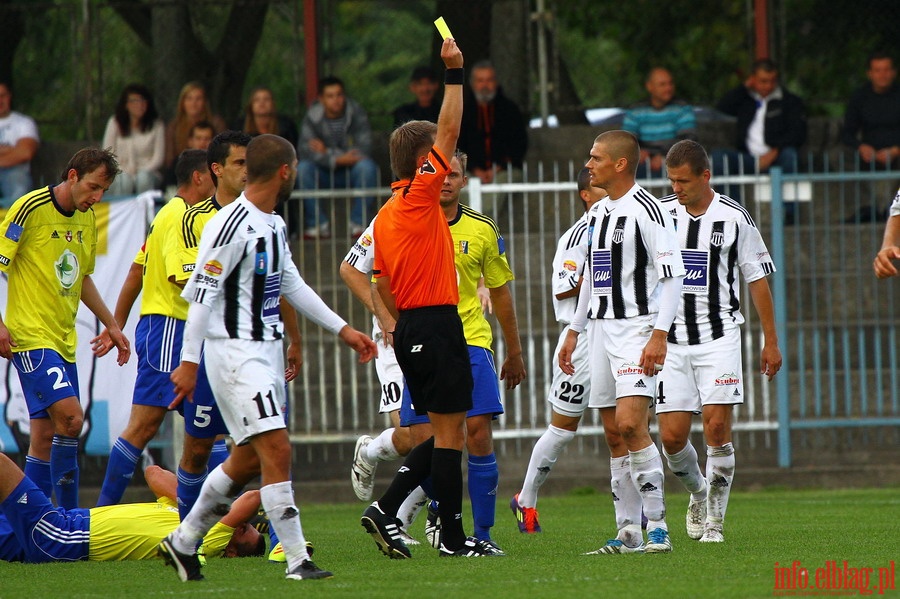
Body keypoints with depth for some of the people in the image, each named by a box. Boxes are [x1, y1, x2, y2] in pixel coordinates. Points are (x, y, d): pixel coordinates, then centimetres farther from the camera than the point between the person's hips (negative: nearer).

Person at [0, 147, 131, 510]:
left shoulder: (86, 218, 13)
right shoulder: (30, 209, -11)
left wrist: (111, 324, 25)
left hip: (64, 341, 8)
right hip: (30, 337, -8)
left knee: (46, 435, 6)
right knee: (69, 415, -20)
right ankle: (69, 514, -12)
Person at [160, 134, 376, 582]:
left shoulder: (274, 225, 13)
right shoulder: (231, 225, -17)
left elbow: (292, 285, 23)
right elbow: (202, 293, -18)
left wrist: (343, 330, 22)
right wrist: (189, 362, -19)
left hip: (266, 351, 10)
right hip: (235, 354, -10)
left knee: (248, 459, 13)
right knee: (277, 450, -14)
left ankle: (183, 542, 27)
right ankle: (297, 561, -13)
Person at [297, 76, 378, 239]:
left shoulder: (357, 114, -8)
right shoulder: (313, 117, -6)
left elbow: (364, 149, -18)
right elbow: (305, 151, -20)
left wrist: (328, 152, -20)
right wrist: (338, 159, -31)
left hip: (352, 174, -1)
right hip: (326, 175, 1)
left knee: (367, 166, -32)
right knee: (304, 168, -28)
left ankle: (358, 223, -24)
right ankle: (319, 224, -23)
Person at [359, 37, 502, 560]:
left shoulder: (385, 216, 14)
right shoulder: (420, 195, -9)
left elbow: (384, 287, 17)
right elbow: (450, 129, -13)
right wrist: (454, 72, -8)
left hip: (410, 328, 9)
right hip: (437, 323, -9)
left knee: (444, 433, 13)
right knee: (451, 430, -4)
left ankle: (388, 510, 4)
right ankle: (453, 536, -2)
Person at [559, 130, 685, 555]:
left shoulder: (646, 210, -10)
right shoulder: (600, 213, 16)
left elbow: (672, 276, -14)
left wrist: (659, 335, -20)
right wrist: (574, 332, 23)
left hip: (637, 328, -8)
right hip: (602, 329, 8)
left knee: (630, 424, -19)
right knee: (615, 434, 6)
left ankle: (656, 526, -14)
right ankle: (628, 531, 9)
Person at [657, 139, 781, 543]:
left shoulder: (734, 218, -2)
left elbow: (757, 279, 6)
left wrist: (770, 340, 6)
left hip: (719, 336, -2)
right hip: (672, 339, 2)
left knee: (717, 426, -12)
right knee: (672, 436, -3)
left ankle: (715, 519, 0)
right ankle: (698, 493, 27)